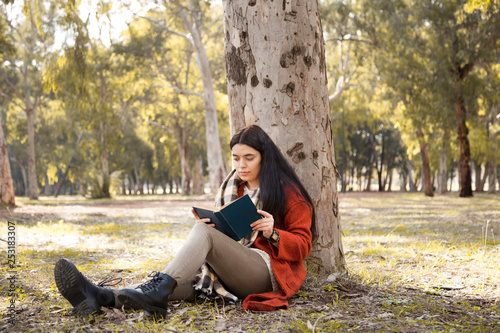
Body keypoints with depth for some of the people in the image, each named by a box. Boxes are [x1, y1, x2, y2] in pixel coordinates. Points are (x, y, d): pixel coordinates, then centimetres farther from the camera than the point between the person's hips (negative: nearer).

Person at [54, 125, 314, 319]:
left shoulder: (288, 193, 7)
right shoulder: (230, 188, 22)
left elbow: (302, 245, 4)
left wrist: (272, 234, -15)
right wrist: (207, 224, -1)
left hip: (266, 270, -5)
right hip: (226, 275, 5)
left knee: (203, 232, -30)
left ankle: (156, 292, -51)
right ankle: (102, 297, -48)